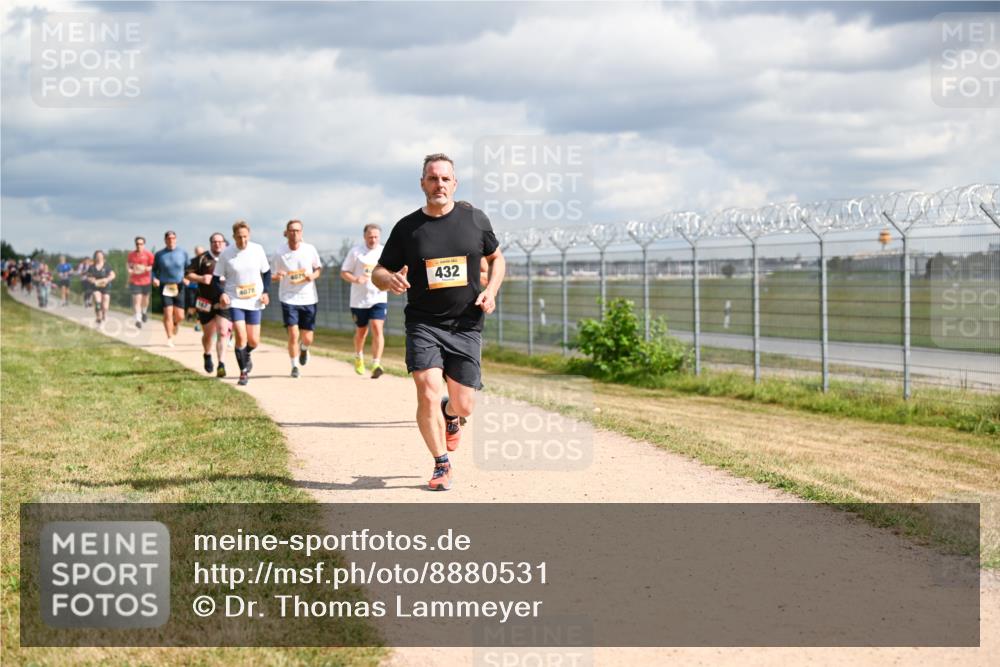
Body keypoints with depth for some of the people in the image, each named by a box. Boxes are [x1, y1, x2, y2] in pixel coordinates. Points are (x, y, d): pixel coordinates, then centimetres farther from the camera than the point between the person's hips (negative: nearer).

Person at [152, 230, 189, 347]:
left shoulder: (183, 253, 5)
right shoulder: (159, 255, 3)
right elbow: (154, 269, 12)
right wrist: (154, 279, -8)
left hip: (179, 287, 1)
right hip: (165, 287, -1)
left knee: (180, 316, 0)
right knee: (168, 313, -11)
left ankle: (175, 323, 36)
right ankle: (170, 339, -2)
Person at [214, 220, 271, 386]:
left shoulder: (257, 250, -4)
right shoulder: (226, 254, -8)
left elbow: (266, 272, 8)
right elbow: (216, 277, 1)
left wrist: (265, 292, -3)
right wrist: (222, 294, -16)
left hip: (254, 301, 2)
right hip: (235, 301, -2)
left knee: (253, 341, 3)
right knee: (241, 336, -15)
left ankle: (246, 355, 39)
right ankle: (244, 372, 1)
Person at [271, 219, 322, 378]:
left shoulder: (310, 249, -2)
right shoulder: (279, 253, -6)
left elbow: (319, 268, 11)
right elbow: (272, 275, 2)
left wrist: (313, 276, -11)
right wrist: (277, 276, -22)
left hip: (308, 298, 2)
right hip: (289, 298, -2)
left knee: (307, 339, 5)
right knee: (293, 334, -13)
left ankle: (303, 349, 42)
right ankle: (294, 366, 7)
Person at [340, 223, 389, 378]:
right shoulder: (355, 252, 0)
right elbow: (344, 272, 2)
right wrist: (355, 279, -17)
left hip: (379, 298, 0)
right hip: (359, 299, 0)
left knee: (377, 329, -16)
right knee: (361, 331, 14)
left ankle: (376, 364, -18)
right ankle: (358, 356, 42)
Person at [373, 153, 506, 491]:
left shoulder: (475, 218, 2)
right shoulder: (407, 228, -1)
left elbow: (497, 258, 16)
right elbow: (378, 273, 5)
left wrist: (491, 290, -2)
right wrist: (390, 280, -19)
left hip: (466, 326, 1)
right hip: (424, 325, -1)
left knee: (463, 405, 0)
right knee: (428, 395, -17)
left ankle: (450, 416, 40)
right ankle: (441, 464, 5)